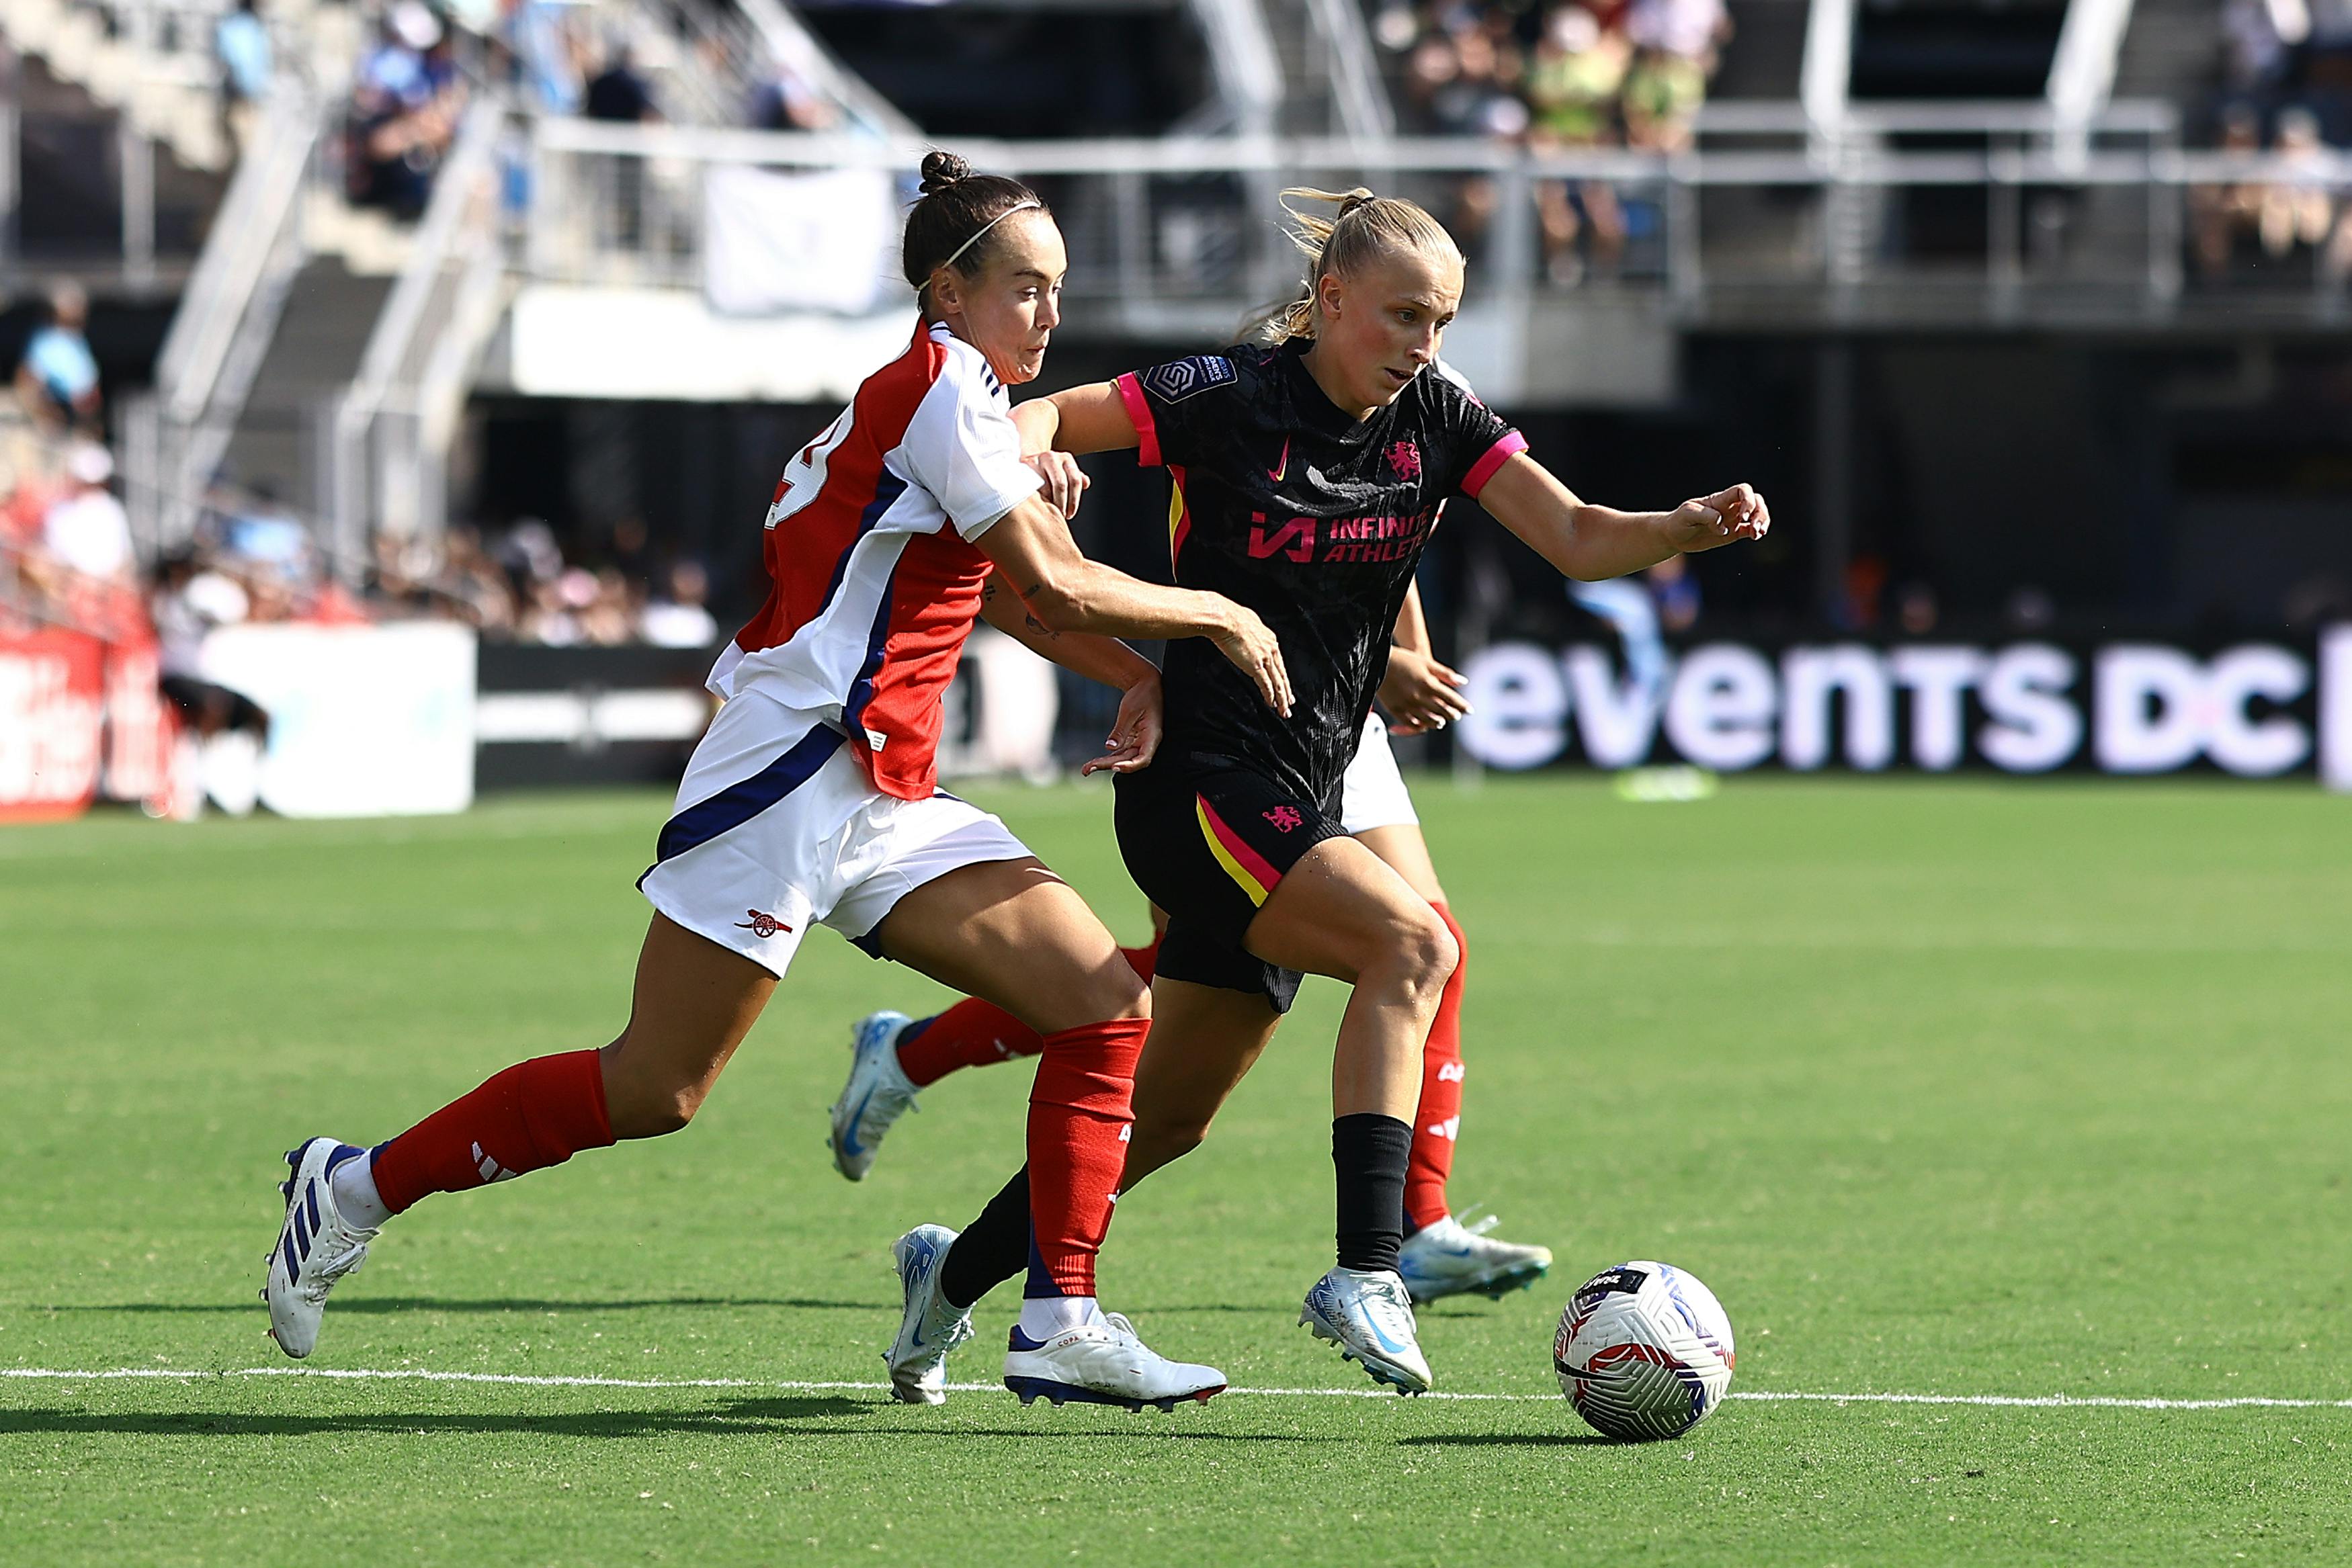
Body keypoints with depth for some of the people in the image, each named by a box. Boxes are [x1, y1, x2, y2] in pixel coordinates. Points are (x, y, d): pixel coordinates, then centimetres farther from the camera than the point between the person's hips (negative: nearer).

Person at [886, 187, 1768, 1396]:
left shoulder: (1435, 420, 4)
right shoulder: (1230, 401, -11)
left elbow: (1578, 539, -1)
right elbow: (1041, 420, -7)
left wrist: (1694, 525, -19)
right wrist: (1025, 464, -30)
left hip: (1295, 809, 7)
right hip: (1201, 786, -7)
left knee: (1167, 1117, 15)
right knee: (1411, 943, -29)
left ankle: (953, 1277, 33)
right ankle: (1364, 1274, -35)